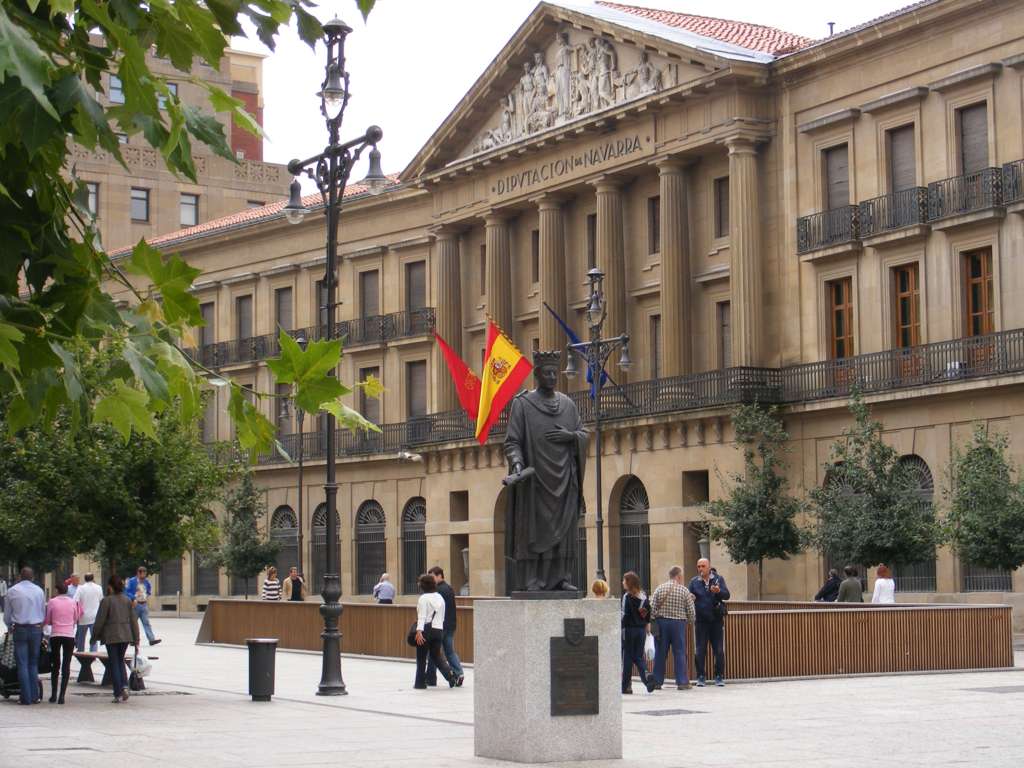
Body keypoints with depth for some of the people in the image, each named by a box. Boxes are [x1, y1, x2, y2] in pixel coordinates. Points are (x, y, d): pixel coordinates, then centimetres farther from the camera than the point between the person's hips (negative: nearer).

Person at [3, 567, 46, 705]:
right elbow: (44, 613, 9)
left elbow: (7, 614, 6)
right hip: (36, 629, 2)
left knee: (22, 664, 0)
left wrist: (9, 628, 23)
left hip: (20, 630, -2)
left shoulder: (12, 591, -2)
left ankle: (25, 698, -4)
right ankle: (34, 696, 6)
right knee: (33, 663, 10)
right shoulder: (39, 591, 2)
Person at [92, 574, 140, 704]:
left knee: (114, 664, 4)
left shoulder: (106, 601, -10)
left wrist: (95, 635, 8)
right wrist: (136, 641, 10)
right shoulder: (127, 601, 5)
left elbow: (100, 621, -8)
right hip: (126, 635, 4)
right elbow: (134, 621, 6)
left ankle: (118, 694, 2)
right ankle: (124, 686, -1)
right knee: (120, 661, 20)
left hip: (111, 637, -4)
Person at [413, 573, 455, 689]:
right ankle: (451, 675, -10)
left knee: (421, 657, 6)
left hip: (427, 629, -6)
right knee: (436, 656, 11)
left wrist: (419, 631, -27)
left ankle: (420, 682, 10)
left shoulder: (423, 598, -9)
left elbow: (422, 616, -20)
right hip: (439, 630, 6)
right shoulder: (440, 598, 13)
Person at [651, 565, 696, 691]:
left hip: (661, 622, 2)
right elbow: (690, 611, -1)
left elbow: (652, 608, -3)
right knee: (680, 653, 3)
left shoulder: (659, 589, 2)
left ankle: (657, 682, 9)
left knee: (660, 653, 6)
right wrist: (691, 621, 18)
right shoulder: (684, 590, -2)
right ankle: (682, 682, 3)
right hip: (678, 623, -2)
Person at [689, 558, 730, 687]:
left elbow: (726, 595, -6)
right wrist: (690, 599, -14)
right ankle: (700, 677, 7)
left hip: (716, 618, -1)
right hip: (701, 620, 1)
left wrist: (719, 591, -27)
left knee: (719, 650, 1)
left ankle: (719, 677, 9)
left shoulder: (718, 579, 4)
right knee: (699, 650, 0)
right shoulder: (694, 581, 7)